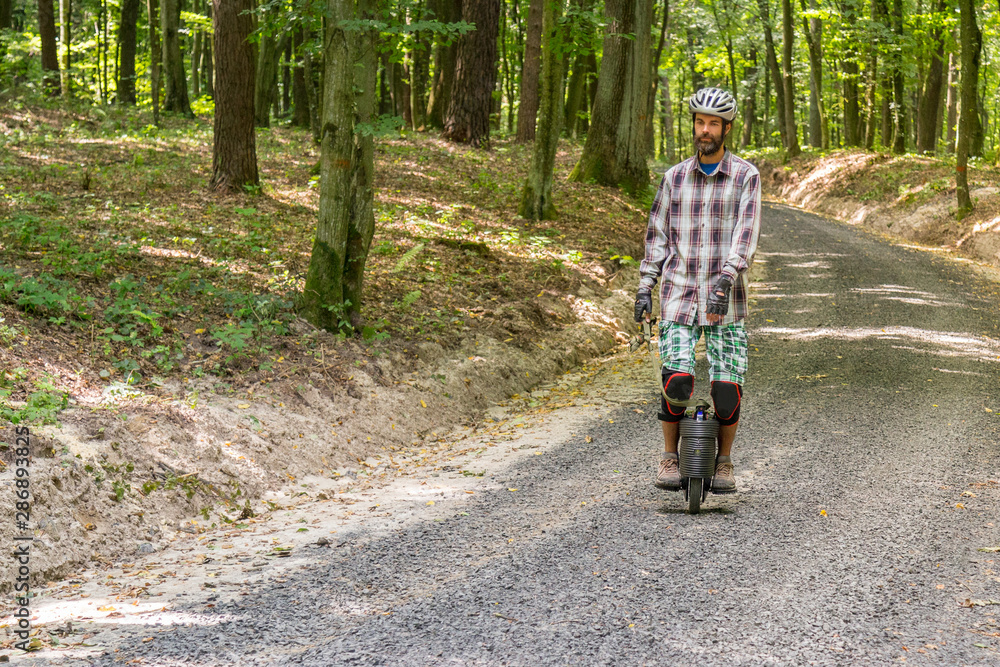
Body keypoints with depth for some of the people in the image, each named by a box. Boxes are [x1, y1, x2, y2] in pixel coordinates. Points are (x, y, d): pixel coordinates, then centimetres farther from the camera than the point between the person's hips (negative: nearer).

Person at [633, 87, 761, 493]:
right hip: (679, 293, 1)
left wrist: (726, 278, -24)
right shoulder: (675, 177, 9)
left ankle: (724, 461, 17)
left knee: (727, 387, -4)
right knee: (677, 379, -14)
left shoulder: (745, 176, 1)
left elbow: (746, 232, -10)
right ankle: (670, 456, 6)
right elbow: (657, 233, 13)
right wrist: (645, 286, 5)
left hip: (724, 297, -1)